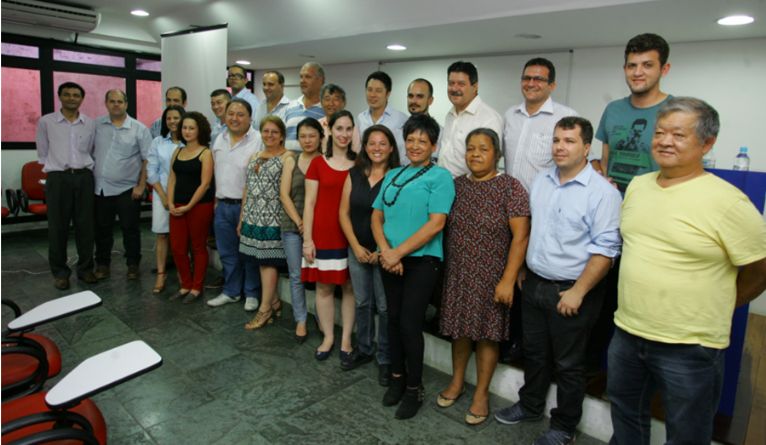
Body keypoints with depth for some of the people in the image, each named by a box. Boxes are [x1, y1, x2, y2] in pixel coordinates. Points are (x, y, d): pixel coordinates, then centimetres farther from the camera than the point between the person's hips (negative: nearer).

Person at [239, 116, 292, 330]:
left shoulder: (287, 157, -7)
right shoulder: (254, 157, 15)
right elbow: (247, 190, 17)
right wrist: (242, 219, 16)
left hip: (273, 218, -7)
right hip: (254, 218, 7)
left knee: (268, 262, -3)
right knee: (262, 261, 10)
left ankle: (265, 308, 6)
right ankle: (274, 302, 22)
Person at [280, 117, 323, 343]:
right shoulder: (291, 161, 6)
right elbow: (284, 194, 1)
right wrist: (299, 222, -8)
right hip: (293, 226, 2)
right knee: (296, 276, 6)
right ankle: (301, 320, 18)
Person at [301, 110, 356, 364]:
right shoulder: (318, 163, 2)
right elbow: (309, 203, 1)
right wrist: (307, 239, -5)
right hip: (323, 234, 0)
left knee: (349, 287, 6)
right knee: (324, 286, 7)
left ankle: (346, 339, 20)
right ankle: (328, 337, 23)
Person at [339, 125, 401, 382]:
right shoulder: (354, 175, 5)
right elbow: (344, 213, 5)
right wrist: (356, 247, -3)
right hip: (357, 251, 4)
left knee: (385, 306, 2)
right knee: (362, 302, 15)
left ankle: (386, 359, 18)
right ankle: (363, 350, 33)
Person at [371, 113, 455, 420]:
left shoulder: (440, 176, -5)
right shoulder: (392, 175, 12)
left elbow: (436, 223, -14)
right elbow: (377, 216, 9)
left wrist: (398, 253, -15)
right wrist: (385, 250, -9)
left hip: (421, 260, -5)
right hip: (390, 260, 5)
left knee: (409, 324, -4)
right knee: (393, 319, 13)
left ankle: (414, 388, 17)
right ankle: (397, 377, 31)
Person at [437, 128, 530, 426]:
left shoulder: (510, 187, -9)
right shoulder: (456, 185, 5)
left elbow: (520, 236, -13)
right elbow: (444, 227, 11)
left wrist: (508, 280, -17)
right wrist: (442, 267, 5)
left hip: (491, 277, -4)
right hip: (457, 274, 4)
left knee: (487, 333, 8)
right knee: (460, 328, 15)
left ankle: (481, 393, 25)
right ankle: (457, 382, 35)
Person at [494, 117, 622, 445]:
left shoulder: (602, 192, -15)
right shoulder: (540, 181, 6)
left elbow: (605, 249, -18)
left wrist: (578, 292, -19)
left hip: (571, 291, -6)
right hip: (533, 284, 6)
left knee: (568, 364, 10)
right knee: (534, 353, 21)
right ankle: (530, 406, 41)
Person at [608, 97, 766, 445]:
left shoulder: (726, 201, -16)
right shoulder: (637, 185, 4)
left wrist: (715, 309, 1)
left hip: (689, 348, -5)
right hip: (626, 333, 6)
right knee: (625, 415, 24)